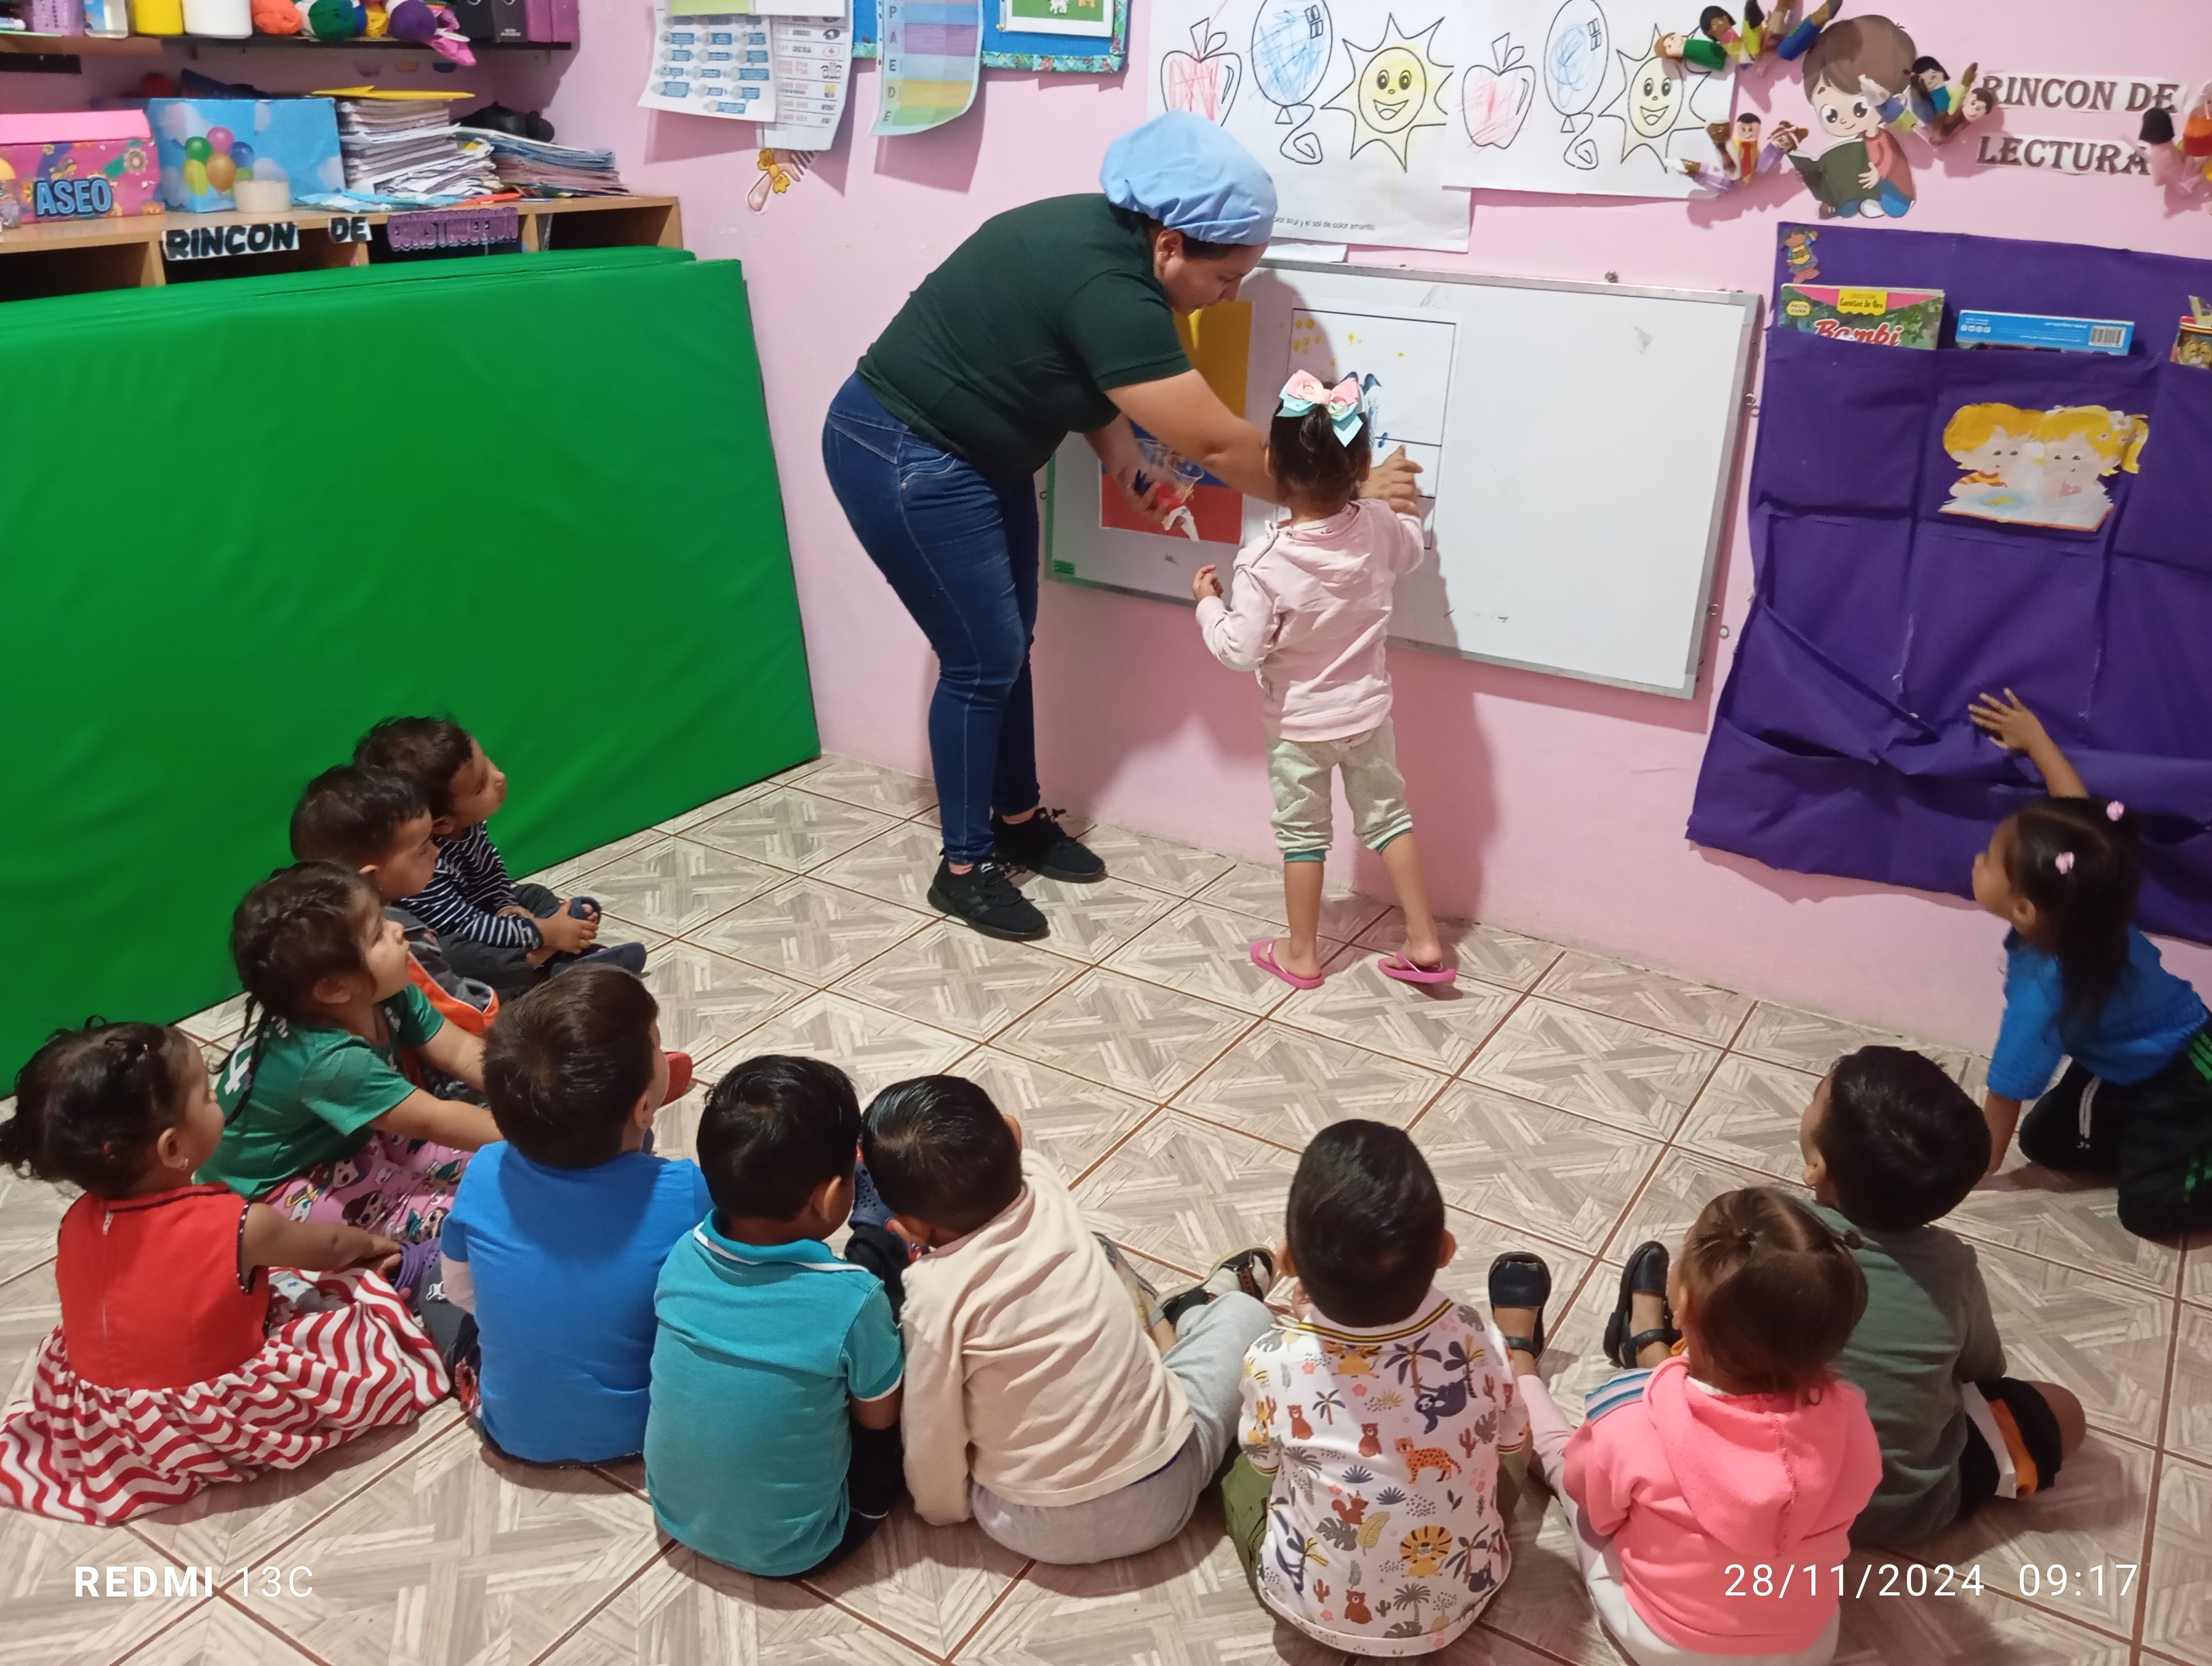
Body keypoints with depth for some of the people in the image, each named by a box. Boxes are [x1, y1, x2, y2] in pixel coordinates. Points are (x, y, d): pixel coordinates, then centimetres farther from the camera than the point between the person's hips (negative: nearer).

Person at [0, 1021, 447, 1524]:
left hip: (95, 1424, 6)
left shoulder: (80, 1222, -11)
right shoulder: (239, 1226, -26)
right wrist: (370, 1243, 21)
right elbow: (327, 1247, -4)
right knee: (379, 1351, 2)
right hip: (207, 1429, -6)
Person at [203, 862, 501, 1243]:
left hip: (350, 1138, 8)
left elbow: (460, 1052, -10)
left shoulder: (387, 995, -16)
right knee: (453, 1215, -22)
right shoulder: (332, 1061, -39)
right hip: (276, 1185, -8)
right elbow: (434, 1121, -34)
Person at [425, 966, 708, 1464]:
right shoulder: (686, 1193, -30)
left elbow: (461, 1292, -3)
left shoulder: (485, 1174, -22)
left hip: (512, 1430, 2)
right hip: (639, 1431, -1)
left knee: (436, 1281, 24)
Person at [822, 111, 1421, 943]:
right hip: (904, 461, -10)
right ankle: (963, 867, 12)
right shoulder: (1109, 288, -30)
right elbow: (1218, 444, -28)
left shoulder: (1105, 236, -1)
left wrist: (1123, 458, -3)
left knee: (1011, 645, 15)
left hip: (976, 456, 10)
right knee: (983, 659, -3)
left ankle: (1018, 820, 32)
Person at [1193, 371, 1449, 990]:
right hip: (1368, 713, 4)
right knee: (1387, 817, 19)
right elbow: (1410, 551, 11)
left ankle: (1302, 954, 26)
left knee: (1302, 834, 13)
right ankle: (1424, 942, 23)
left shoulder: (1264, 562, -26)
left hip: (1298, 725, -3)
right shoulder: (1378, 527, -13)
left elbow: (1240, 650, -22)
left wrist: (1207, 603, -5)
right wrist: (1398, 501, 27)